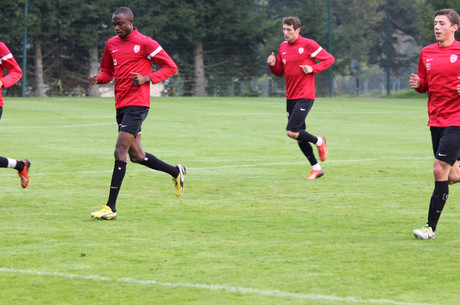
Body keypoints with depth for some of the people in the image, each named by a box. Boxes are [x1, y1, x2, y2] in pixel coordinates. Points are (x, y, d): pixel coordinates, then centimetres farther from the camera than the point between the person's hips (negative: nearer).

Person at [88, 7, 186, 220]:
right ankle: (176, 172, 36)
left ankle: (111, 208, -15)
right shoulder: (111, 44, 12)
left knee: (120, 151, -14)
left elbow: (171, 67, -1)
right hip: (121, 105, 8)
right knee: (136, 156, 13)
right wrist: (98, 78, -1)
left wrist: (147, 78, -14)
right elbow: (108, 73, 23)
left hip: (137, 104, -8)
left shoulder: (145, 43, -6)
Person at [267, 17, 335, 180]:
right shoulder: (283, 47, 11)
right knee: (299, 135, 8)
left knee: (291, 132, -18)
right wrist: (272, 65, -2)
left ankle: (319, 142, 9)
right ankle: (316, 168, 20)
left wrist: (313, 68, -16)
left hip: (305, 96, -7)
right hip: (290, 97, 7)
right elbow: (280, 72, 19)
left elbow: (329, 59, -3)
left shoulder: (308, 44, -8)